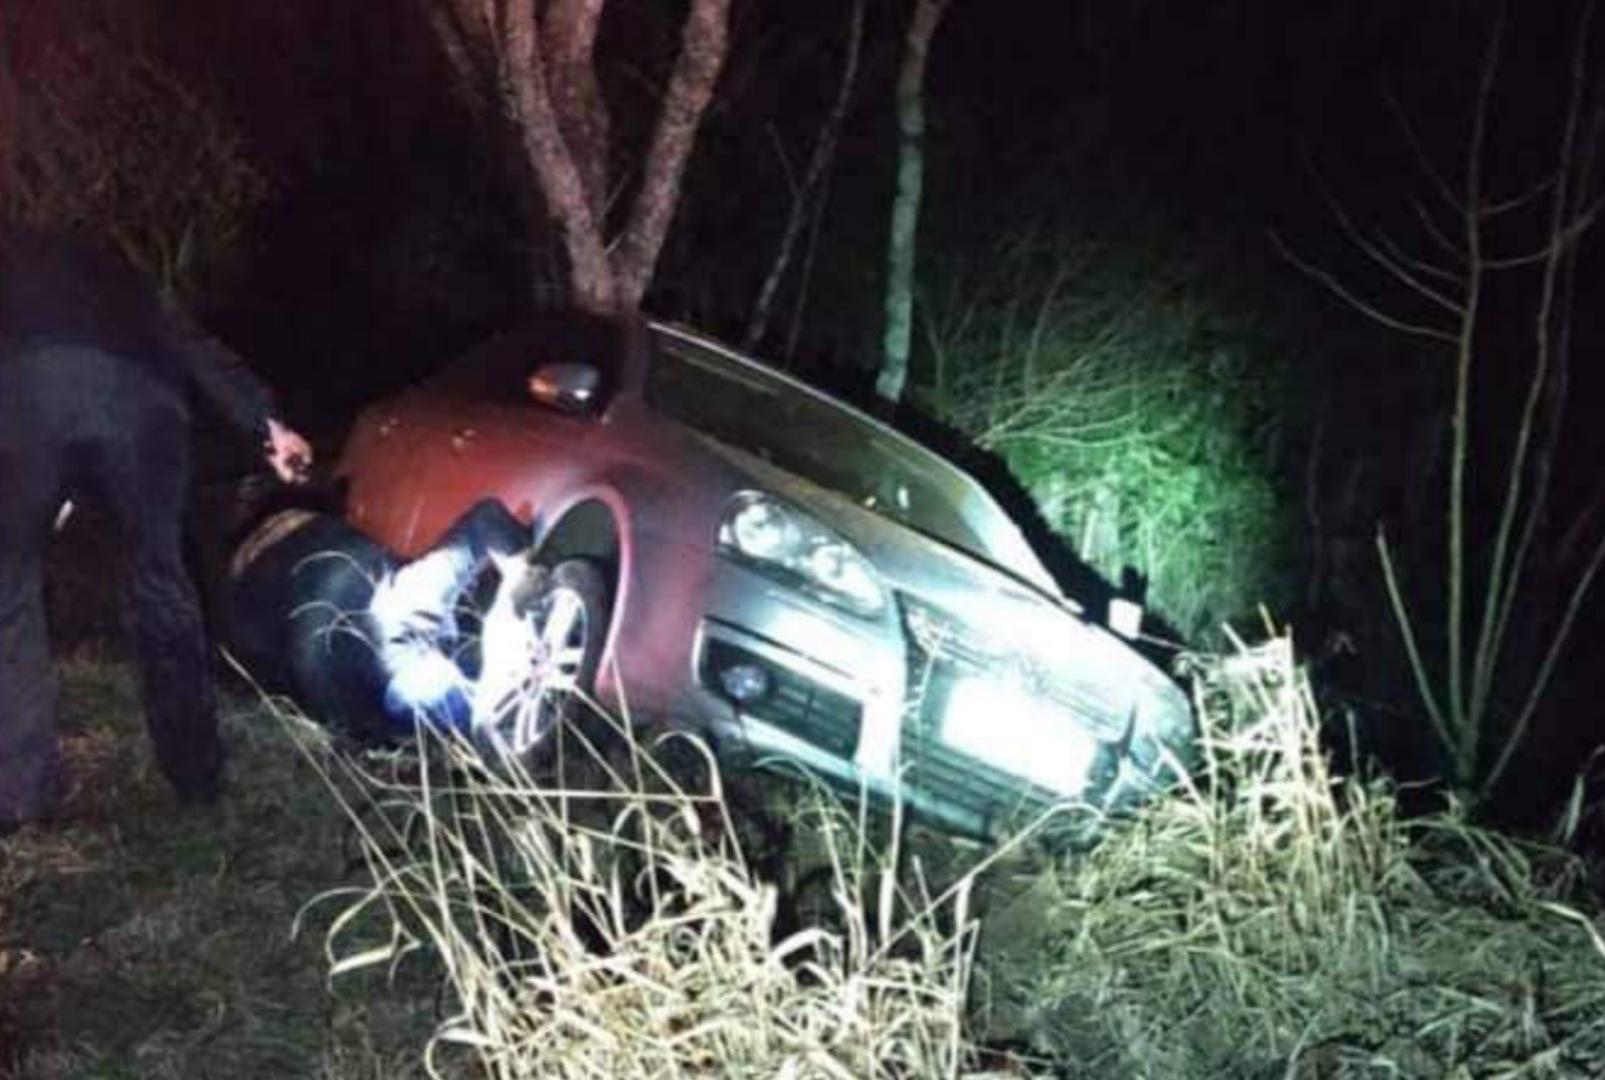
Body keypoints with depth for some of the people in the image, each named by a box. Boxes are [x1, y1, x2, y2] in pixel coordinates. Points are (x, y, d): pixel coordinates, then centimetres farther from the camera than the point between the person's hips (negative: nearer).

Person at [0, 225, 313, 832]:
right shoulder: (97, 267, 39)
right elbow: (191, 346, 26)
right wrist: (265, 423, 17)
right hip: (137, 394, 3)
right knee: (159, 582, 17)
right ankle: (197, 775, 24)